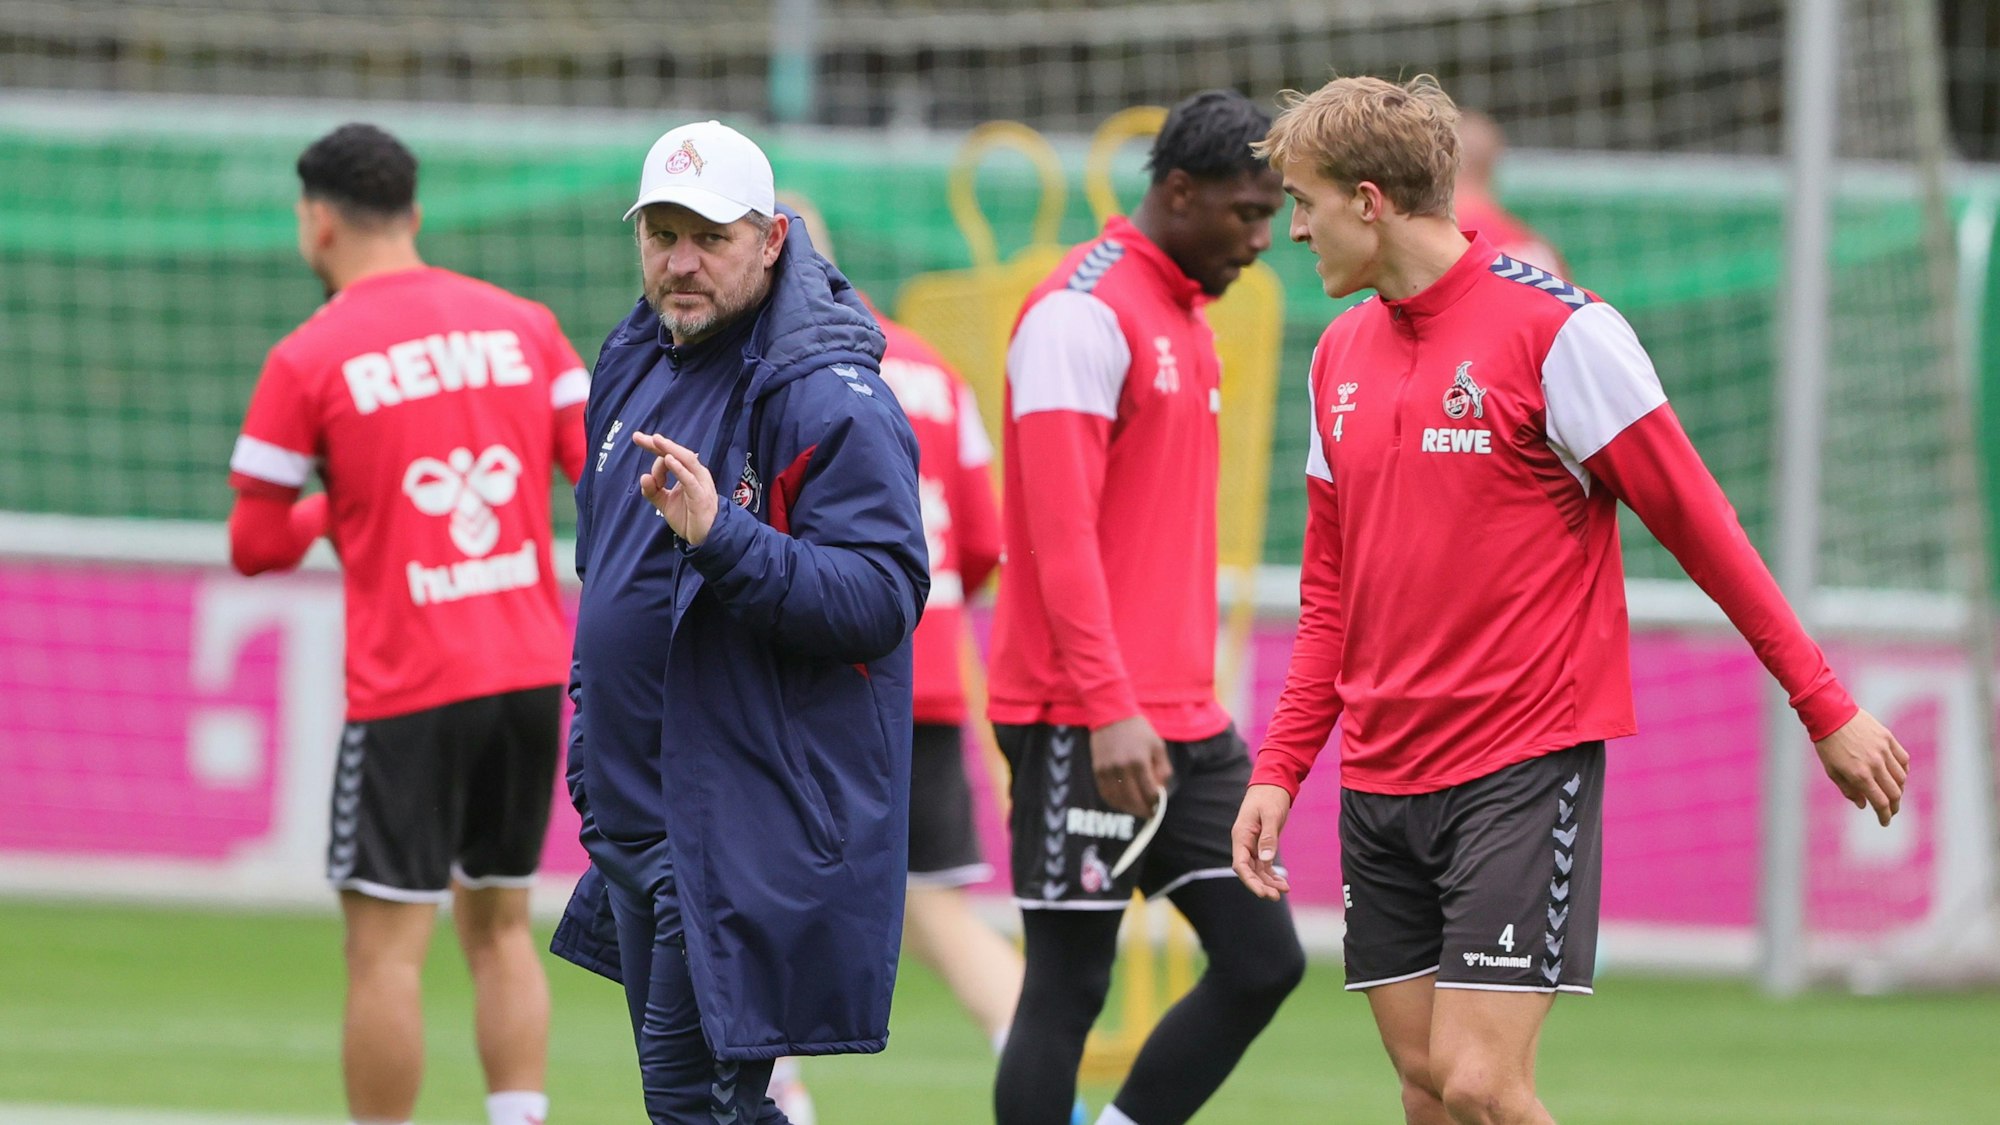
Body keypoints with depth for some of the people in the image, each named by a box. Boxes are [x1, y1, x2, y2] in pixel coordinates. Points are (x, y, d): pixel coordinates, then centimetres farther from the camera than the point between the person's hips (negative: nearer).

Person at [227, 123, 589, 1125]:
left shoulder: (306, 361, -6)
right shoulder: (521, 325, 7)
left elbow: (257, 547, -1)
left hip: (407, 688, -5)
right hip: (534, 668, 5)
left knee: (385, 942, -1)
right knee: (499, 929, 14)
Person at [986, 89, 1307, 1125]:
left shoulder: (1185, 320, 17)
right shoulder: (1084, 311, -12)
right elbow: (1060, 530, -19)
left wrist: (1180, 701, 18)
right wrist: (1110, 709, -24)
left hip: (1180, 720, 9)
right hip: (1081, 726, -9)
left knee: (1261, 960, 3)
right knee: (1069, 984, -4)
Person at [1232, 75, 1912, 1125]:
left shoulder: (1556, 329, -10)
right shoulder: (1341, 355, 11)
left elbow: (1696, 520, -7)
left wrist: (1824, 706, -5)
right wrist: (1279, 769, 10)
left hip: (1523, 766, -7)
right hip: (1380, 777, 7)